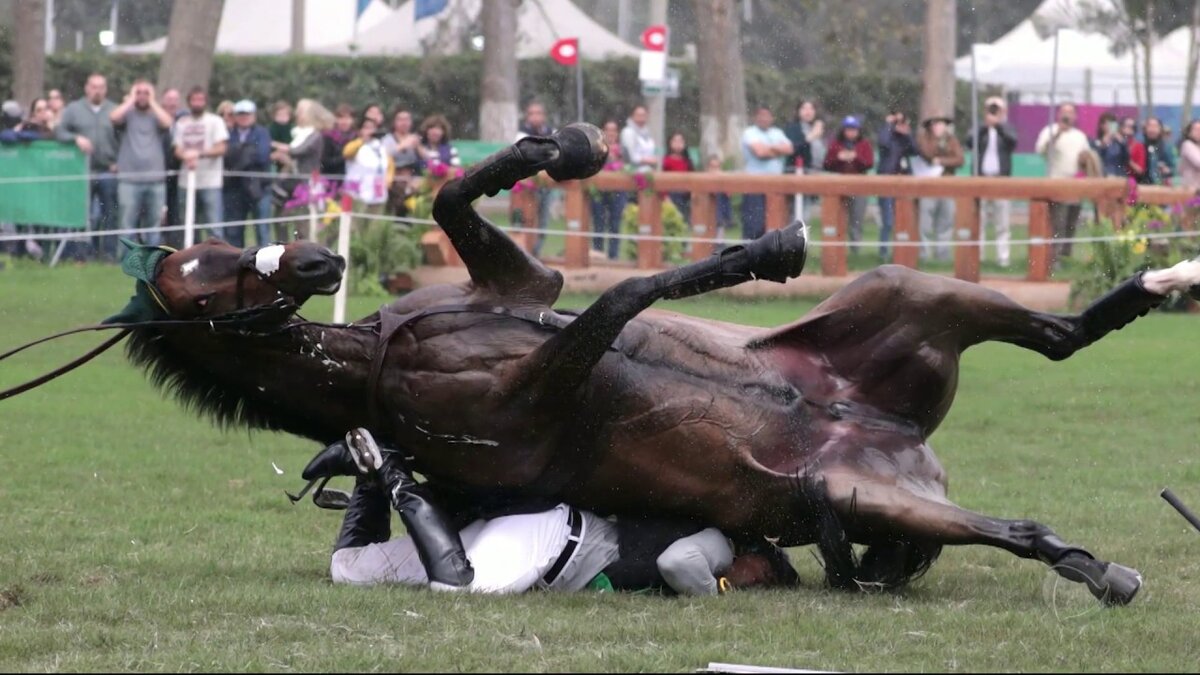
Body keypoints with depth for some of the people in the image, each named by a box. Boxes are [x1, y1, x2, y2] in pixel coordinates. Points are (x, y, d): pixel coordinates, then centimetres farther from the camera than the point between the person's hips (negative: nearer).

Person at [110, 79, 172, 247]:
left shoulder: (156, 115, 12)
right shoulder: (127, 113, 8)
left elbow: (167, 122, -10)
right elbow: (114, 117, -13)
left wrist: (152, 102, 0)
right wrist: (131, 100, -2)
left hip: (155, 179, 2)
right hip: (129, 179, -2)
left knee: (153, 225, 6)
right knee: (128, 223, -4)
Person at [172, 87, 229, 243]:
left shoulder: (215, 121, 3)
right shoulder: (181, 123, 14)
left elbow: (220, 148, -6)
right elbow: (178, 149, 9)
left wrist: (199, 154, -20)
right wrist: (186, 157, -15)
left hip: (210, 182, -4)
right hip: (187, 181, 4)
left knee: (214, 224, -10)